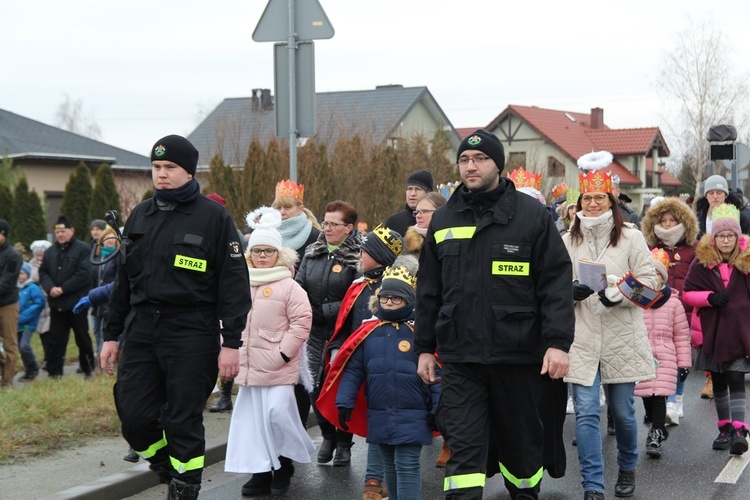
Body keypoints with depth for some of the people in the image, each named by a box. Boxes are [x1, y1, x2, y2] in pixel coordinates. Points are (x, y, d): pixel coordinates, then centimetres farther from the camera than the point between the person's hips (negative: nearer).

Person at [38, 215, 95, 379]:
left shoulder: (83, 249, -5)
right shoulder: (50, 252, 14)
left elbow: (84, 274, -15)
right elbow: (43, 272, 11)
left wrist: (63, 289, -17)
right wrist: (50, 288, -10)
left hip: (77, 303, -5)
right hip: (56, 304, 5)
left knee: (83, 338, 6)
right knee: (55, 339, 3)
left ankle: (88, 370, 19)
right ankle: (54, 372, 6)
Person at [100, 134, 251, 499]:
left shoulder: (212, 216, -3)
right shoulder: (140, 216, 14)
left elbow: (234, 283, -6)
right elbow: (123, 280, 20)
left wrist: (231, 342, -11)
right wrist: (111, 335, 17)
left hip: (191, 333, -5)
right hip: (141, 330, 5)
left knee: (184, 422, -2)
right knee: (134, 418, 1)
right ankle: (166, 467, 27)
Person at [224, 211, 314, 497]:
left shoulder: (288, 286, -6)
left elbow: (302, 321, -10)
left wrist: (284, 352, -13)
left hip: (279, 367, -6)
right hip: (248, 367, 6)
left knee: (277, 413, -12)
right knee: (252, 418, 7)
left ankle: (284, 464, 11)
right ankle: (261, 472, 16)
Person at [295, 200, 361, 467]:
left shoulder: (358, 256, -7)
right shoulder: (313, 252, 11)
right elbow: (299, 286, 13)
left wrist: (323, 311, -16)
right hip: (317, 333, 5)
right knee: (316, 385, 3)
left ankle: (344, 442, 16)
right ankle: (327, 435, 23)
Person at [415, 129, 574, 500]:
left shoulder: (532, 216, -1)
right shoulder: (443, 220, 10)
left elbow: (556, 283, -5)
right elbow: (428, 290, 14)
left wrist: (558, 342, -14)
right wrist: (424, 347, 12)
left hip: (518, 356, -2)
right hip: (459, 358, 2)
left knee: (521, 441, 14)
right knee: (463, 446, -4)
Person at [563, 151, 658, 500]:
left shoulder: (631, 238, 1)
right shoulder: (568, 241, 7)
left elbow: (649, 282, -2)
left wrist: (618, 293, -19)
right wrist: (569, 291, -11)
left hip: (622, 338, -1)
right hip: (582, 338, 1)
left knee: (623, 410, 10)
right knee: (586, 413, -5)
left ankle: (627, 469, 35)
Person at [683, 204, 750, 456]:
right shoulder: (702, 261, 0)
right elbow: (688, 293, 3)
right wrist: (709, 297, -14)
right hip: (712, 331, 2)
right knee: (718, 382, 13)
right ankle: (724, 427, 25)